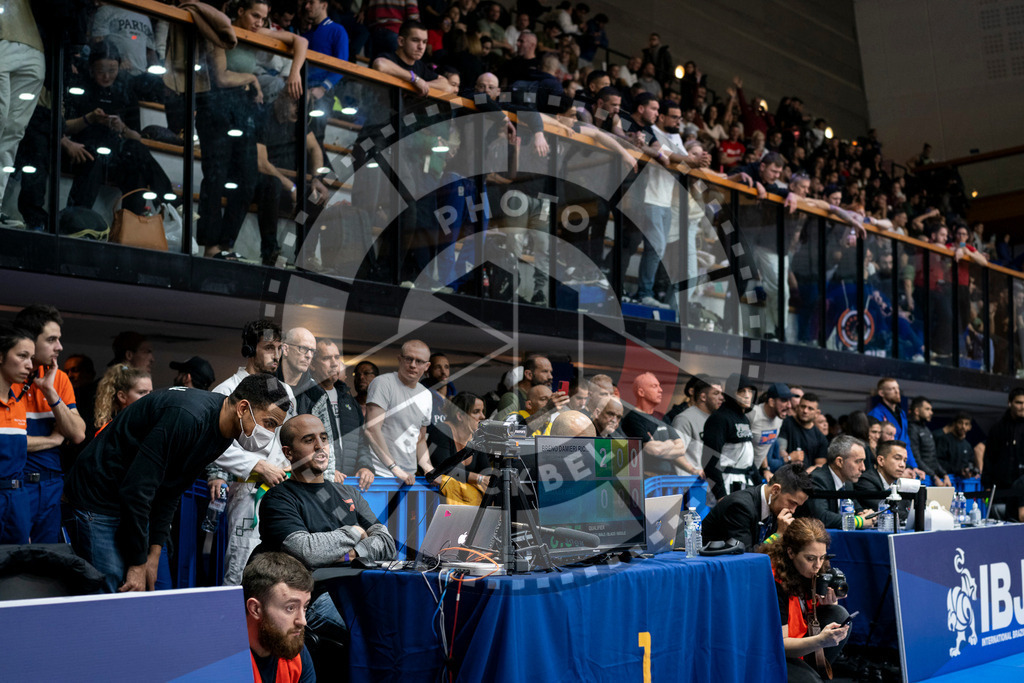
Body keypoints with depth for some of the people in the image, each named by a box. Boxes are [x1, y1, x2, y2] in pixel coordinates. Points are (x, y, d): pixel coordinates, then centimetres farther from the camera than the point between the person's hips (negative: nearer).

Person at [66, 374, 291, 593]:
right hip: (99, 494, -9)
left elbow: (171, 490, 5)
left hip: (134, 502, 9)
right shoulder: (186, 417, -32)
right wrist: (138, 563, -22)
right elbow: (137, 489, -29)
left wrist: (154, 553, -1)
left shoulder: (222, 433, -1)